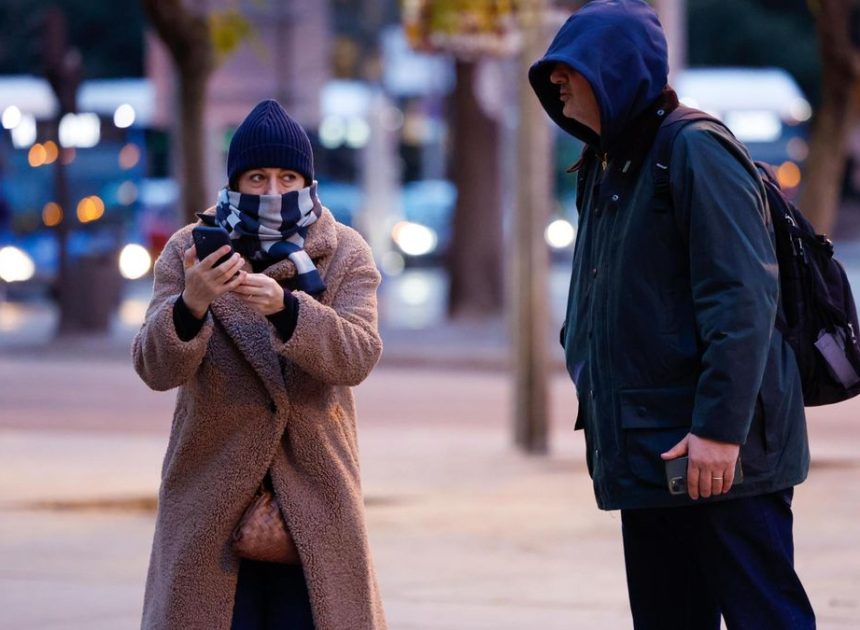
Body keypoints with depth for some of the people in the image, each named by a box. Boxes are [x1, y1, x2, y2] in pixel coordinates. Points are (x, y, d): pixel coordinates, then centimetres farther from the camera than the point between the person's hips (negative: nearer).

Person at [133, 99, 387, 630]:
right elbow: (157, 368, -10)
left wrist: (283, 307, -33)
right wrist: (190, 304, -31)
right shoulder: (189, 253, 0)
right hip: (213, 502, 0)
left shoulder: (346, 254, 0)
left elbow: (357, 356, -15)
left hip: (315, 499, 0)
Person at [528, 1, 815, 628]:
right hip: (647, 455, 9)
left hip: (720, 456, -9)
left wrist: (720, 428, -23)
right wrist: (601, 420, 16)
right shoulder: (603, 169, 17)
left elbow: (743, 300, -19)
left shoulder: (695, 151, -11)